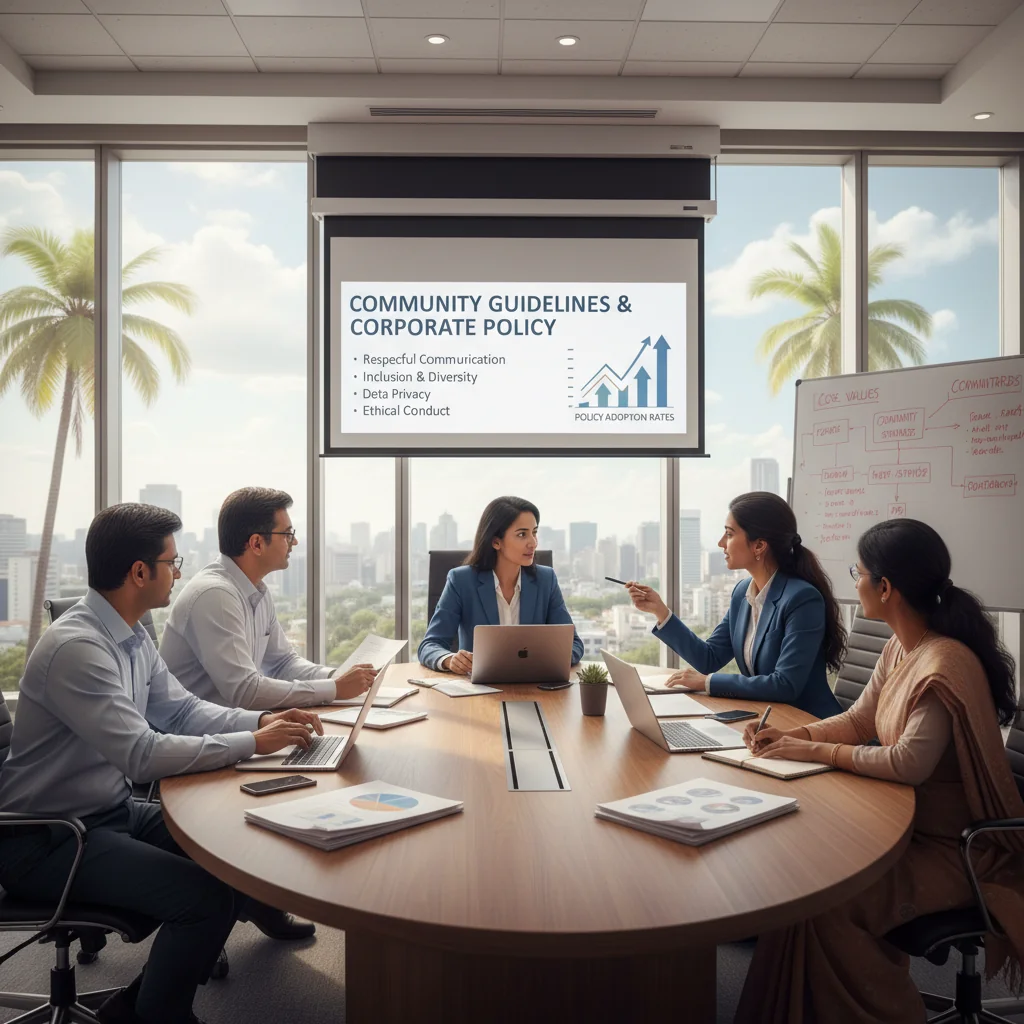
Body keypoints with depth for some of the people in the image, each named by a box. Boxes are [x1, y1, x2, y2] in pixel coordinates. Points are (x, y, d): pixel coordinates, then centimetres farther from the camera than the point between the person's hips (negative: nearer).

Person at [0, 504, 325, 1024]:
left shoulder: (131, 636, 4)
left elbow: (182, 709, 11)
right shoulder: (76, 646, -26)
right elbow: (143, 756, -30)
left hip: (114, 811, 9)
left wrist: (263, 720, -5)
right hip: (47, 840, -9)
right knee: (206, 896, -23)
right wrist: (252, 743, -22)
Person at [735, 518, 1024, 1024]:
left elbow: (910, 763, -31)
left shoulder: (946, 663, -25)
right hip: (905, 821, 9)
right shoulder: (899, 649, 4)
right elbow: (858, 720, 11)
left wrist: (813, 751, -22)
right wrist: (788, 735, -4)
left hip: (949, 849, -9)